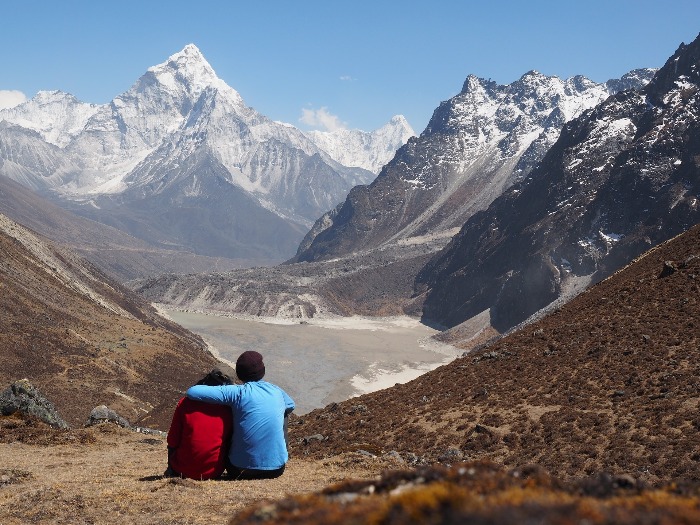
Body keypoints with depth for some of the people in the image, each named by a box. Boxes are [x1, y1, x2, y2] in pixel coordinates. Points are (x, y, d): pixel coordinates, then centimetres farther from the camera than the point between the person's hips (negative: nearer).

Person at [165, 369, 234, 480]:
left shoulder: (185, 403, -5)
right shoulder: (228, 409, -3)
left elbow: (172, 442, -1)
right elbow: (230, 444, 4)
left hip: (183, 471, 0)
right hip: (214, 473, 0)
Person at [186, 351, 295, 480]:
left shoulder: (237, 392, -9)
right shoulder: (277, 391, 3)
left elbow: (192, 392, -11)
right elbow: (291, 406, 28)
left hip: (242, 471, -2)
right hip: (277, 468, 2)